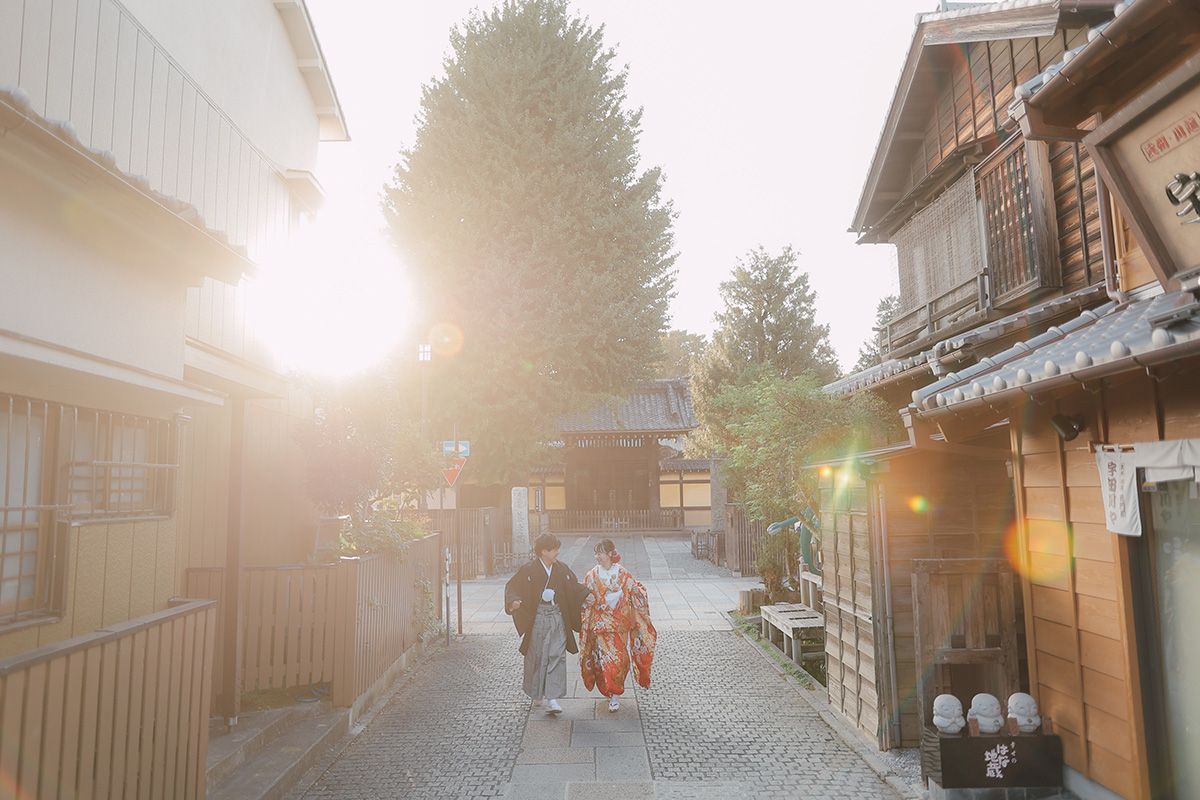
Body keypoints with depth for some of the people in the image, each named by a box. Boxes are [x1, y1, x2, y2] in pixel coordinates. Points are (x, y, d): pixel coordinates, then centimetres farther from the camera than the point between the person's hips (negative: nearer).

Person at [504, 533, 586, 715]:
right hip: (536, 619, -2)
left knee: (557, 656, -5)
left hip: (557, 618, 2)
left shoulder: (563, 570, 4)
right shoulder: (529, 570, -7)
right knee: (536, 657, 8)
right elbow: (512, 586, -2)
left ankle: (552, 699, -4)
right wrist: (513, 602, -21)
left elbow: (576, 590, 15)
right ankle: (536, 694, 29)